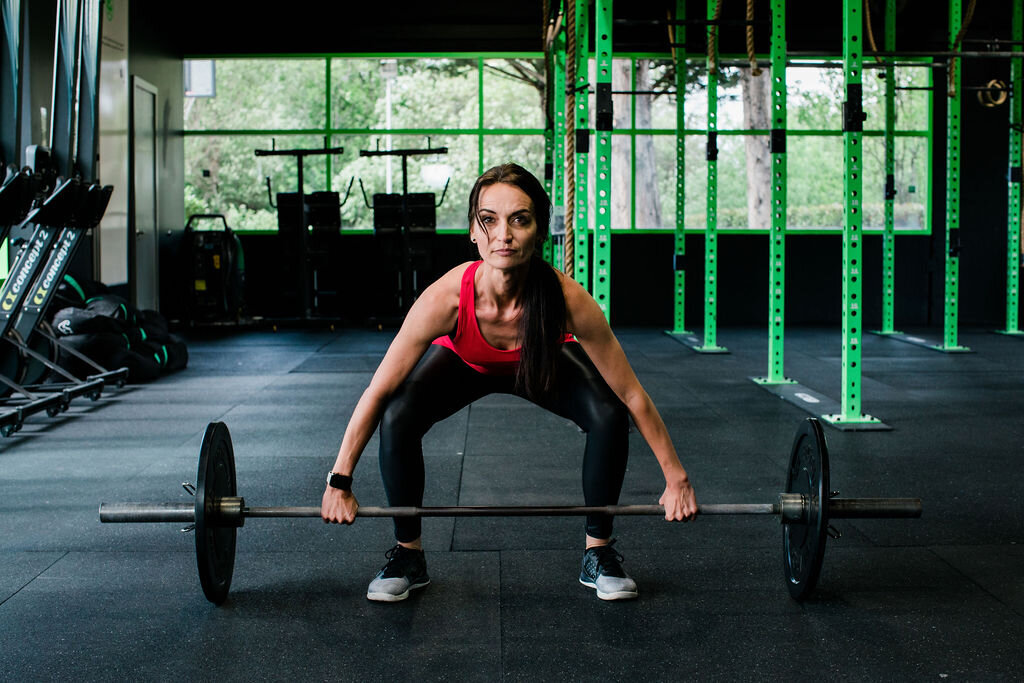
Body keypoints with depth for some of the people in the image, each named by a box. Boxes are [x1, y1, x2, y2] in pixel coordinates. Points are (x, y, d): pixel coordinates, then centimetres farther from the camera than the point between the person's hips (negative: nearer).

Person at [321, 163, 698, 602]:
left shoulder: (569, 300, -40)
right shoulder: (446, 297, -41)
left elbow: (631, 396, -28)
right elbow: (378, 392, -29)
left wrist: (676, 479, -22)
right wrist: (339, 482, -25)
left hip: (544, 364, 0)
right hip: (464, 362, 0)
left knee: (608, 417, -24)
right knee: (397, 419, -24)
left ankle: (598, 553, -1)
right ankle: (407, 554, -1)